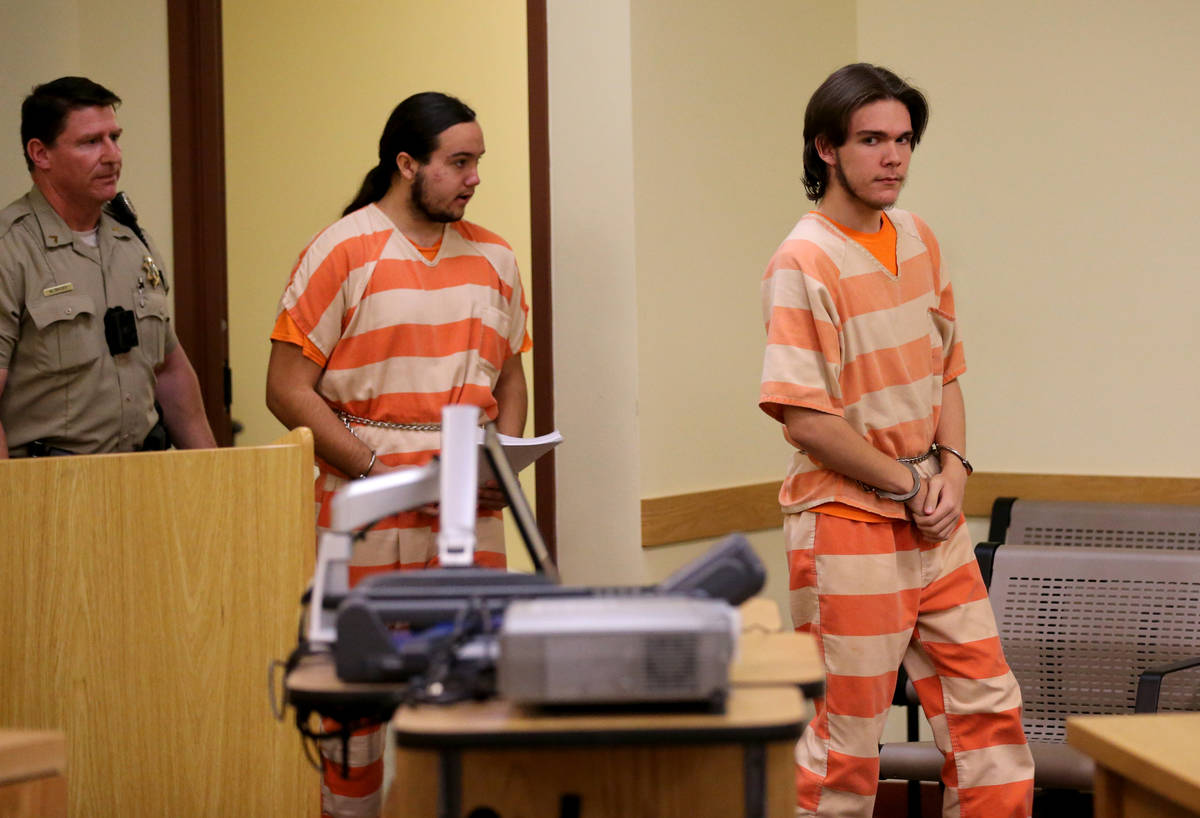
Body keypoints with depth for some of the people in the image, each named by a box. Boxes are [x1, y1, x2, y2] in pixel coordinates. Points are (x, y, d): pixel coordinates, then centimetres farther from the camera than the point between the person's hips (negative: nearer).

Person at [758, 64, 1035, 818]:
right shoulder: (804, 262, -14)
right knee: (848, 732, 2)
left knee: (987, 701, 9)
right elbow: (805, 419, -18)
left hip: (934, 525, 7)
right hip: (847, 524, -7)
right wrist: (909, 481, -12)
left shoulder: (919, 240, 9)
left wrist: (952, 467, 0)